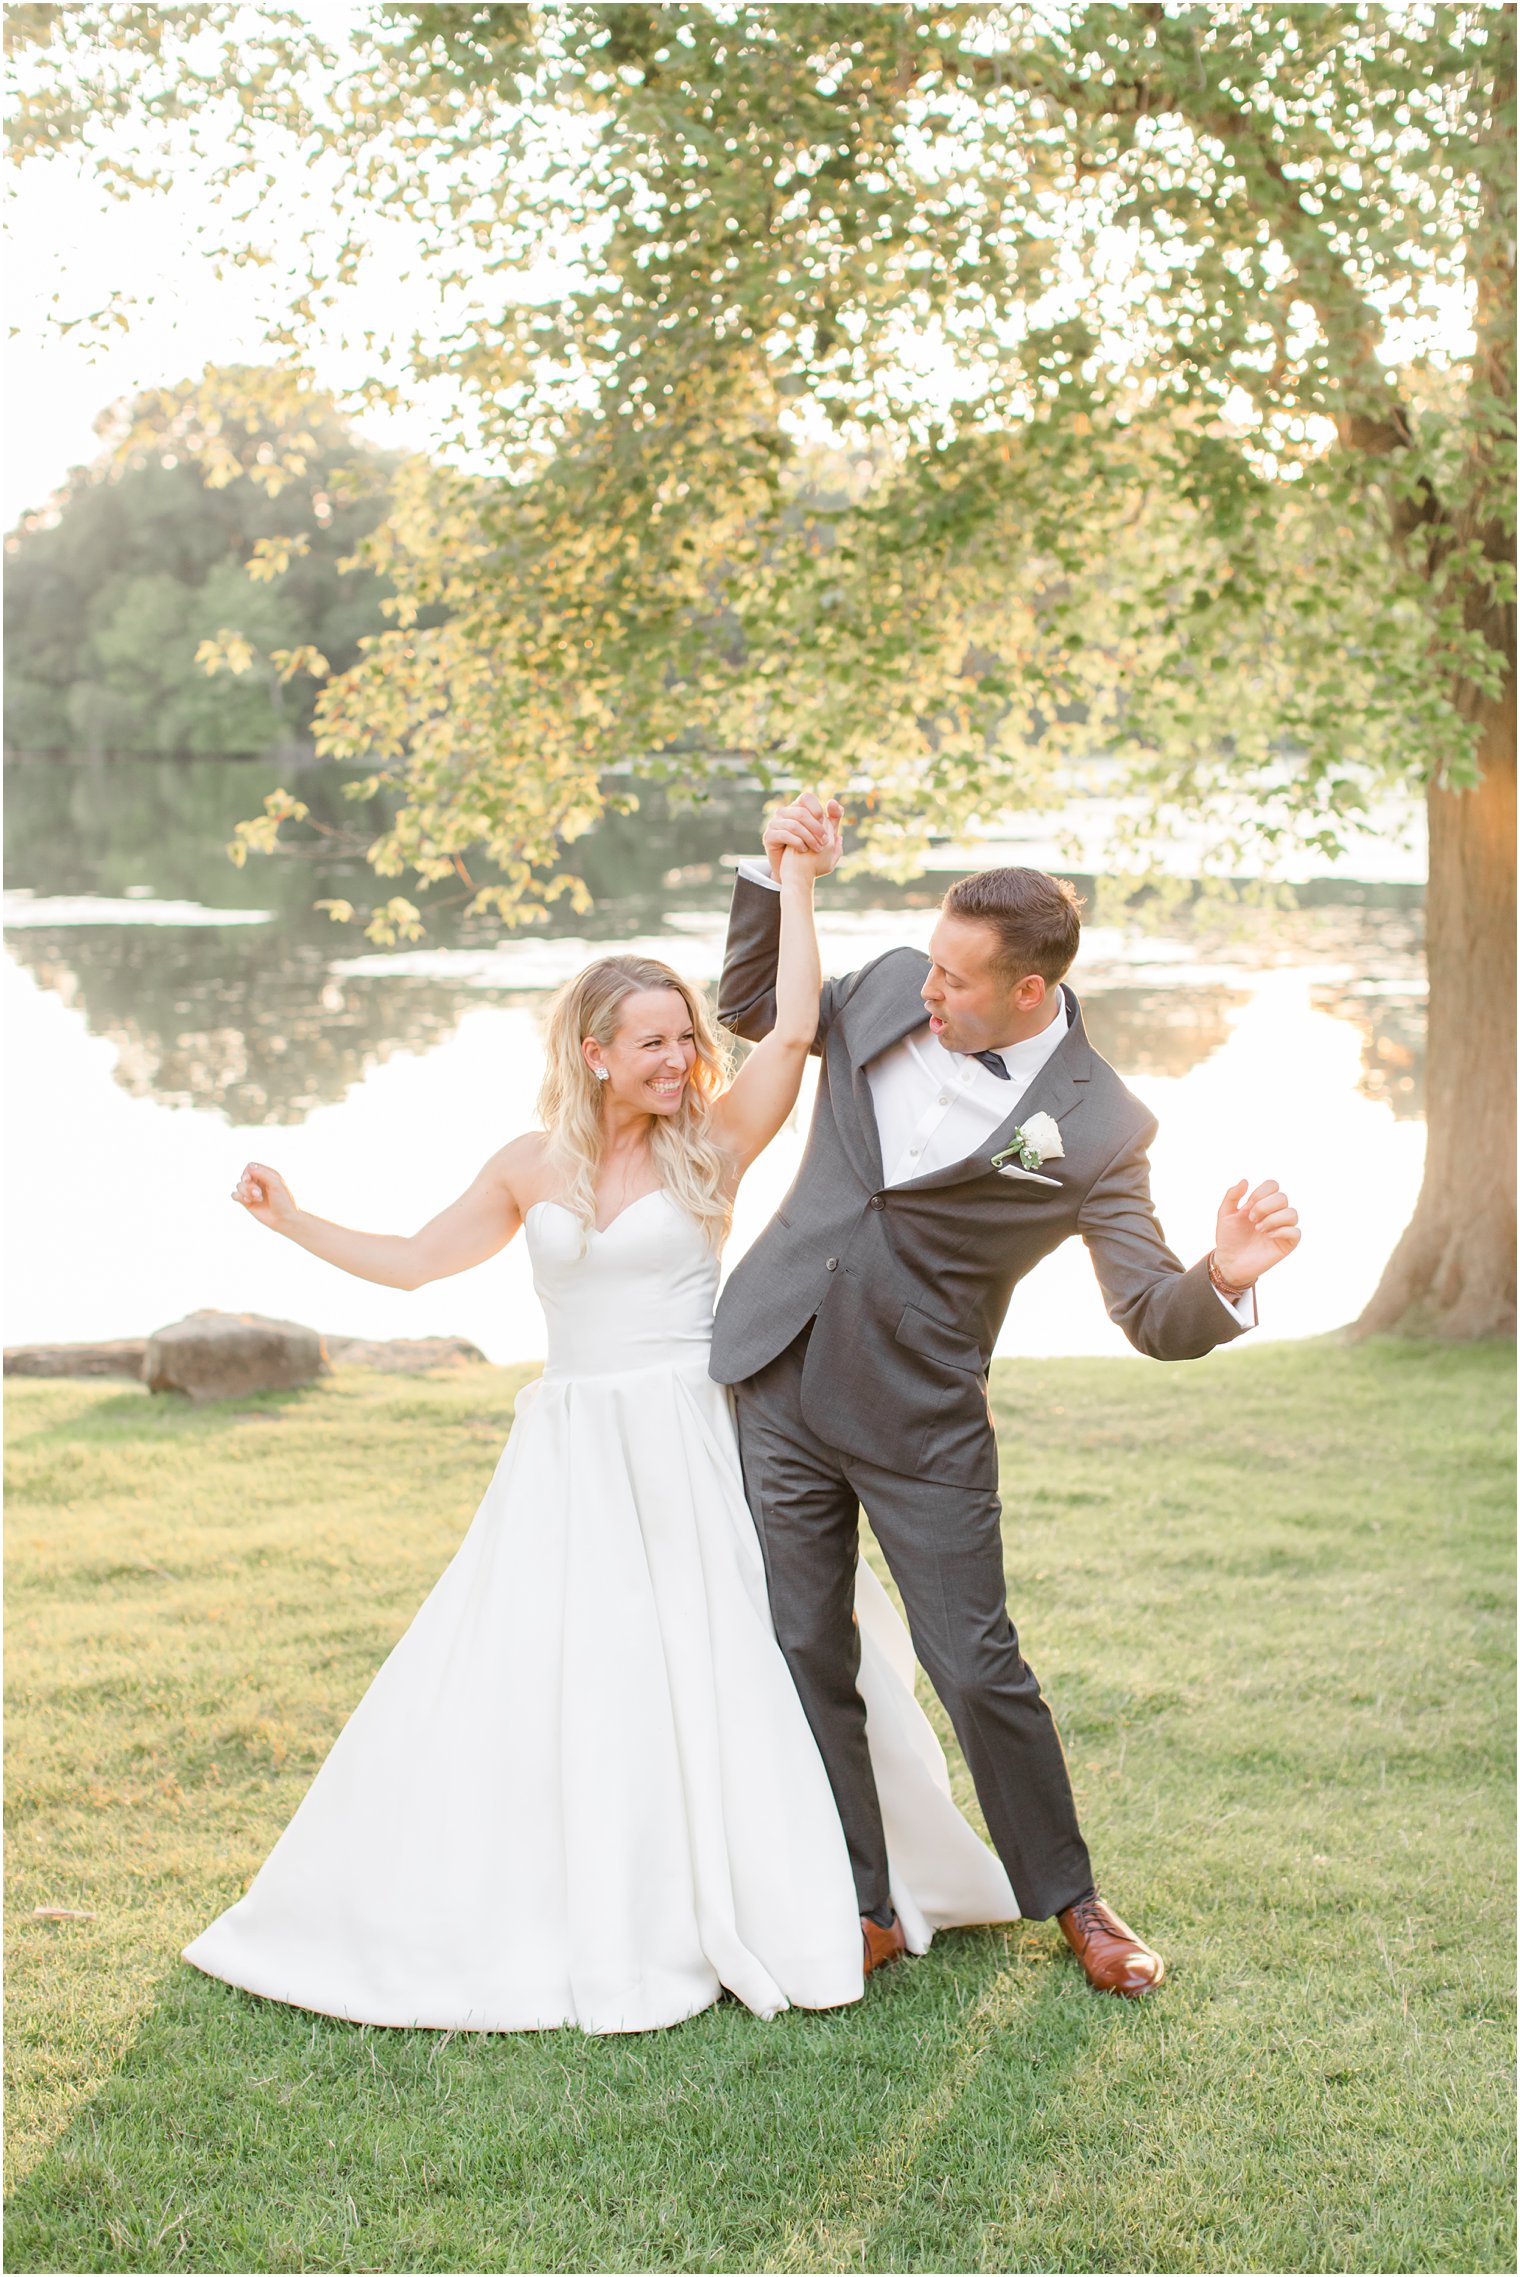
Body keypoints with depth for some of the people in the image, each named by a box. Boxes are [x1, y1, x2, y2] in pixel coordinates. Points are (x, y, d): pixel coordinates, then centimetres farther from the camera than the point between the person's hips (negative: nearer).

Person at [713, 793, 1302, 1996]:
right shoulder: (892, 988, -1)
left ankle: (1071, 1898, 24)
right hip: (781, 1382, 4)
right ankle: (863, 1911, 22)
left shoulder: (1095, 1129, -15)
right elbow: (749, 1006, 16)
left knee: (978, 1669, 1)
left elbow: (1154, 1316, -15)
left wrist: (1224, 1281, -37)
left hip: (922, 1421, -4)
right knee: (808, 1660, 8)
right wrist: (775, 877, 2)